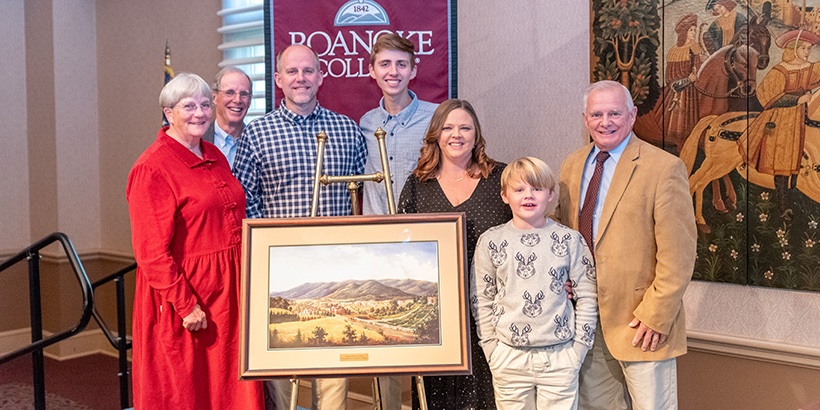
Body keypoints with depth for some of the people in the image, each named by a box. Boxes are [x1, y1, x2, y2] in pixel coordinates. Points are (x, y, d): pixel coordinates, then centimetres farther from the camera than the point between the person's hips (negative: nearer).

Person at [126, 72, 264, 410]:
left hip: (226, 293, 7)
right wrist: (186, 305, -19)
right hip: (182, 292, -7)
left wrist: (242, 287, 15)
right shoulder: (152, 167, -12)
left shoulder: (215, 157, 12)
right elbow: (151, 251, -17)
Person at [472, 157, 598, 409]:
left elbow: (587, 296, 4)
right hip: (509, 360, 0)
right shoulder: (490, 242, -1)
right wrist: (493, 351, 0)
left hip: (560, 358, 0)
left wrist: (578, 350, 0)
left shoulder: (569, 240, -1)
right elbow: (481, 301, 4)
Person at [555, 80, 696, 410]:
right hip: (584, 316, 6)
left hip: (638, 323, -5)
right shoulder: (572, 166, 9)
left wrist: (657, 316, -16)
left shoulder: (664, 168, -11)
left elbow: (678, 253, -13)